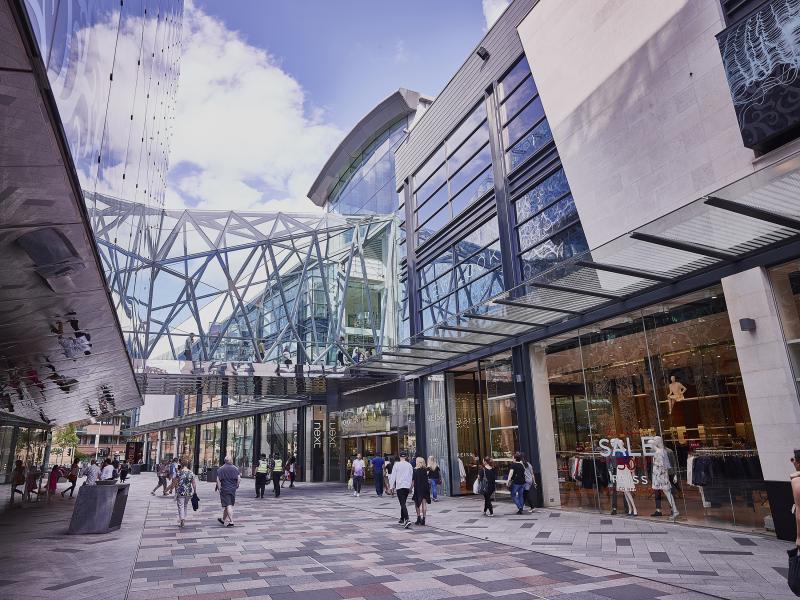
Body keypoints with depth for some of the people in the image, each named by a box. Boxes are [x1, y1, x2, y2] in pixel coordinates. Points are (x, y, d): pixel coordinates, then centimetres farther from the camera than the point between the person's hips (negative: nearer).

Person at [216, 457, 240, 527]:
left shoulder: (220, 469, -4)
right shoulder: (235, 468, 1)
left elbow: (218, 479, -10)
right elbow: (238, 478, -4)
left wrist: (219, 488, -3)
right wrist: (236, 486, 8)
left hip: (224, 489, -3)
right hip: (232, 489, 3)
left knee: (228, 506, -5)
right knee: (229, 505, 16)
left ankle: (231, 522, -10)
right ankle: (223, 519, 30)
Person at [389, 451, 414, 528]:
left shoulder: (396, 465, -6)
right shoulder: (409, 465, 4)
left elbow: (393, 476, -4)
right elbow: (411, 476, 11)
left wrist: (392, 486, 4)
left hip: (399, 486, -4)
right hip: (407, 486, 5)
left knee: (402, 503, -10)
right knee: (403, 503, 20)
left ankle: (407, 520, -25)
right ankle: (402, 519, 29)